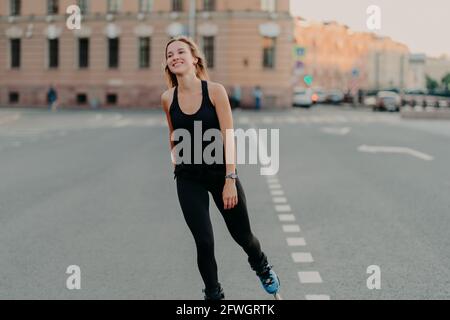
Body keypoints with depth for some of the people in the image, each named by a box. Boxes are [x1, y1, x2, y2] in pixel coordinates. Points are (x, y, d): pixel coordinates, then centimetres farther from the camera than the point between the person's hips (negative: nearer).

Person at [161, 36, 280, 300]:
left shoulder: (215, 91, -13)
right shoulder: (168, 99, -4)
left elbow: (228, 137, -15)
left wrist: (230, 180, -19)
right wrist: (176, 161, 8)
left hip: (220, 171, -1)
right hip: (189, 179, 1)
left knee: (242, 234, 11)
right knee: (204, 241, -5)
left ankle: (262, 267, 46)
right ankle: (213, 294, 18)